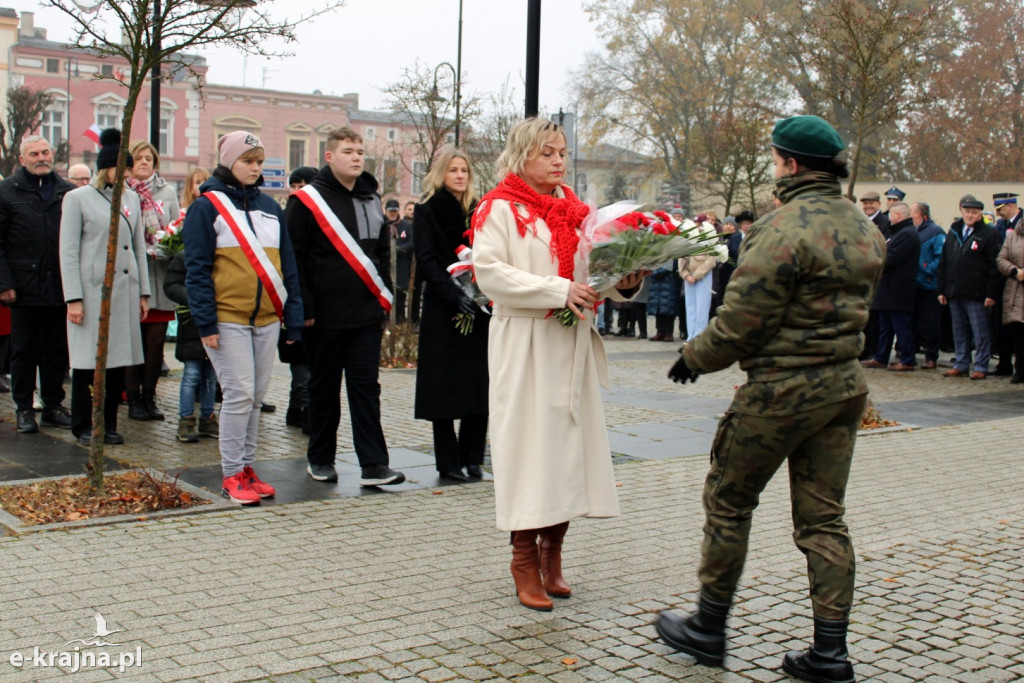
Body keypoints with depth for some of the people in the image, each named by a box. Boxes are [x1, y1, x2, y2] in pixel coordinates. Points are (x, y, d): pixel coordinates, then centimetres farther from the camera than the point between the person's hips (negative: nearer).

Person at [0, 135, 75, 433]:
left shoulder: (68, 192, 7)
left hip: (60, 287, 2)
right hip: (25, 286, -2)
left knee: (57, 350, 9)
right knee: (24, 350, 7)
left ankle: (53, 406, 19)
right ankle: (24, 409, 16)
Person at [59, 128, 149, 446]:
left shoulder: (131, 198, 13)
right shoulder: (77, 198, -1)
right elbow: (68, 252, -4)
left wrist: (143, 293, 12)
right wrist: (73, 298, -10)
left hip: (125, 291, 5)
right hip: (91, 290, -4)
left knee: (119, 360, 5)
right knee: (88, 361, 0)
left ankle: (109, 423, 15)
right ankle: (84, 426, 10)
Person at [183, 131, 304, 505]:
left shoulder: (270, 207, 13)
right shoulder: (207, 206, -2)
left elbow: (287, 266, 15)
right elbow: (197, 269, -6)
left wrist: (294, 318, 9)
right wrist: (206, 323, -12)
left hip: (267, 319, 5)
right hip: (228, 318, -5)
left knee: (256, 397, 9)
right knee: (239, 395, -7)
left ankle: (247, 466, 20)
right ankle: (232, 475, 3)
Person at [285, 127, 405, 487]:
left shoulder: (372, 199, 13)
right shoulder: (308, 200, -4)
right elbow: (293, 258, -8)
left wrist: (384, 298, 13)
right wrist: (303, 308, -12)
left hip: (367, 315, 4)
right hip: (325, 316, -4)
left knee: (366, 388, 1)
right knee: (324, 389, 7)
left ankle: (373, 465, 0)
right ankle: (320, 459, 21)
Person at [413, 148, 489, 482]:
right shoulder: (427, 210, 1)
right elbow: (426, 260, -7)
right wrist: (454, 296, -19)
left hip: (479, 308, 4)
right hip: (443, 310, -4)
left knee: (481, 385, 1)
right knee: (445, 386, -1)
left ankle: (472, 458, 11)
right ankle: (448, 462, 7)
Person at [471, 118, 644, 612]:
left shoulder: (577, 212, 16)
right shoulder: (499, 210, -2)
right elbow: (489, 273, -15)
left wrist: (625, 282, -8)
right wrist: (557, 290, -21)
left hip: (573, 346, 6)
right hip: (523, 346, -6)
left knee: (570, 446, 7)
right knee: (529, 446, -4)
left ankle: (552, 555, 20)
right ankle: (525, 562, 8)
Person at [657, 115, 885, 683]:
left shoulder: (785, 228, -19)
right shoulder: (866, 231, 9)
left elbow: (741, 322, -18)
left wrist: (693, 358, -3)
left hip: (782, 390, -8)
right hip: (845, 384, 8)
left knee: (727, 502, 9)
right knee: (822, 518, 11)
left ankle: (708, 630, 20)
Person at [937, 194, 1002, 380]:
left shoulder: (989, 233, -3)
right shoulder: (953, 232, 14)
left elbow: (994, 266, -7)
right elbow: (943, 263, 15)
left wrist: (991, 293, -13)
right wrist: (942, 290, 10)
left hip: (976, 294, -5)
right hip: (955, 293, 5)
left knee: (980, 332, 0)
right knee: (959, 332, 10)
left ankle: (981, 367, 6)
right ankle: (961, 365, 18)